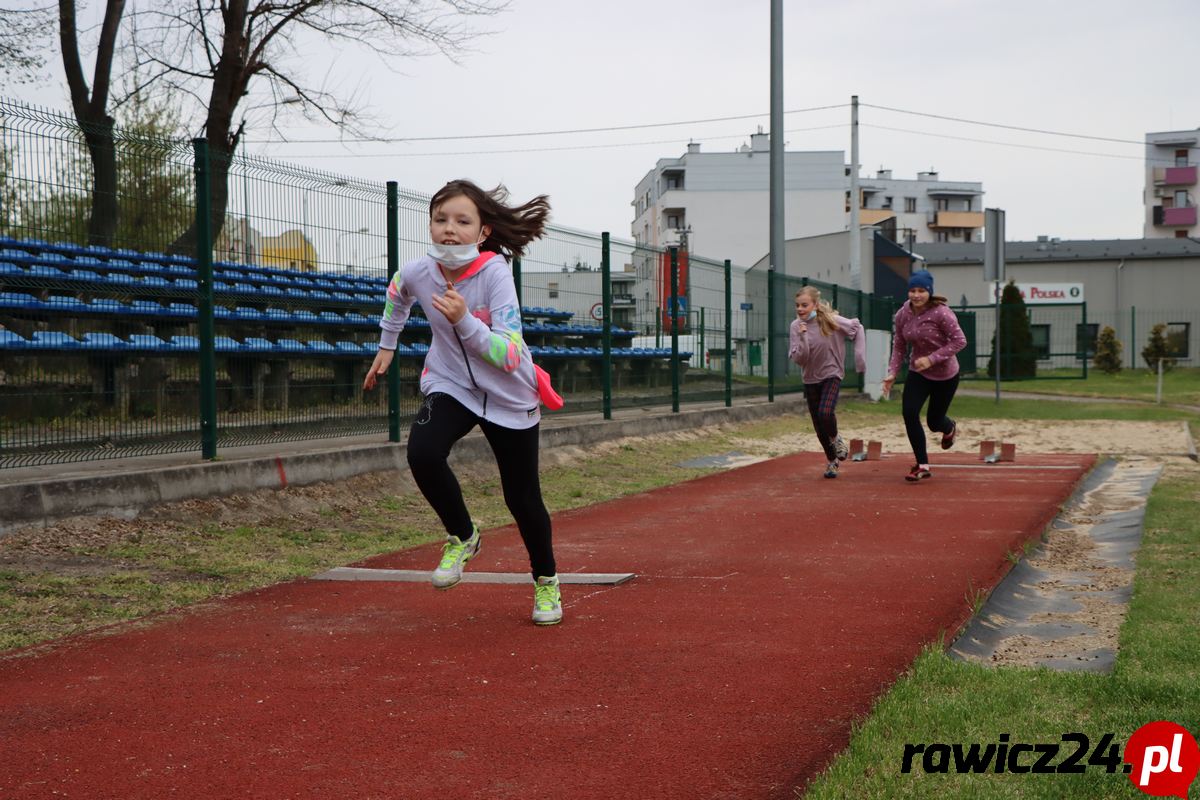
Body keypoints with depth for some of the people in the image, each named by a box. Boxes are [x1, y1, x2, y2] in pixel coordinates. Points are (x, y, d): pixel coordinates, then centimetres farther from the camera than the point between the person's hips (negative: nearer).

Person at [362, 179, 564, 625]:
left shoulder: (495, 273, -26)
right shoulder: (417, 272, -13)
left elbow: (510, 357, -32)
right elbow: (397, 294, 15)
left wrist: (464, 320, -42)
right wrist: (387, 346, 19)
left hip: (509, 397, -2)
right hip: (451, 385, 3)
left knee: (522, 498, 5)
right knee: (422, 454, -27)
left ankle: (546, 580, 33)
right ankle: (462, 536, 1)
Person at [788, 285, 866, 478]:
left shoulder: (832, 320, -14)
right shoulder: (796, 326, -10)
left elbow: (857, 328, 2)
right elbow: (798, 359, -13)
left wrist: (860, 355, -3)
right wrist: (803, 337, -28)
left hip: (832, 374, -3)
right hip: (811, 379, 3)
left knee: (825, 412, -26)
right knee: (819, 426, 8)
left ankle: (836, 439, 6)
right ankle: (832, 461, 29)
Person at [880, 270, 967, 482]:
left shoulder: (941, 313, -23)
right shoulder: (902, 315, -8)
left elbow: (960, 341, -21)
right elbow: (898, 346, 1)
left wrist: (932, 358, -28)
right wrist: (892, 373, -9)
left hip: (945, 374, -3)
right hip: (918, 372, 3)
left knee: (934, 421, 8)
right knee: (909, 412, -17)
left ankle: (949, 427, 51)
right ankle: (922, 466, -4)